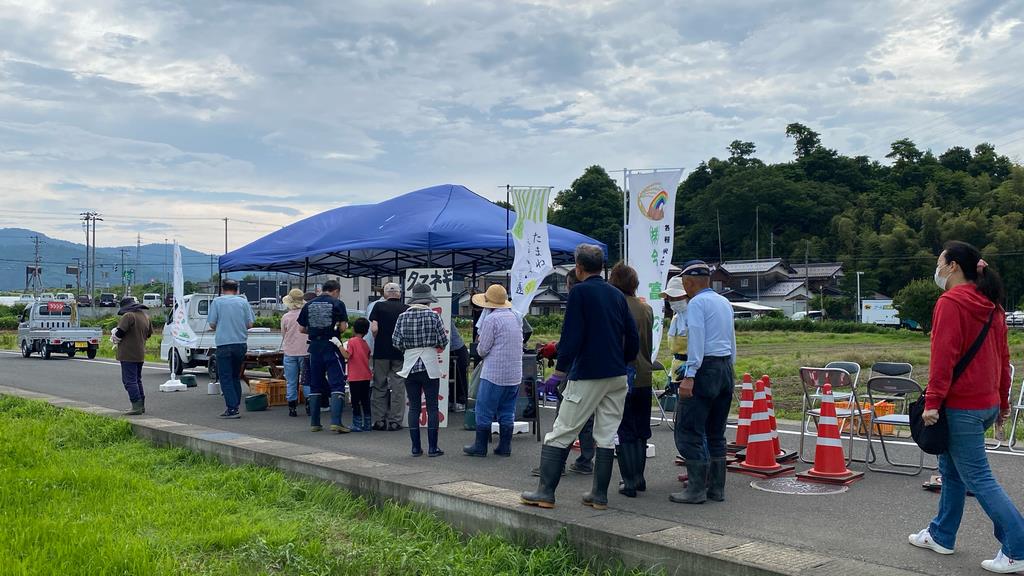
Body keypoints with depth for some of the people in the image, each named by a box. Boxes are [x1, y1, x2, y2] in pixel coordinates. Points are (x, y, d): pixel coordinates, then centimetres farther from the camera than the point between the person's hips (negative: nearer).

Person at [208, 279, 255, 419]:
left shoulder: (217, 301, -2)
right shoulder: (243, 302, 4)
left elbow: (212, 325, -3)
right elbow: (250, 324, 2)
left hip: (224, 344, -3)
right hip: (240, 344, 3)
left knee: (225, 377, 0)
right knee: (236, 376, 15)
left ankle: (232, 408, -8)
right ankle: (235, 405, 16)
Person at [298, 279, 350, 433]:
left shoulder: (309, 305, 8)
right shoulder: (337, 304, -4)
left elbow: (301, 329, 9)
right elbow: (343, 327, -8)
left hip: (315, 347, 4)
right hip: (332, 346, -4)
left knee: (315, 386, 12)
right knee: (337, 384, -4)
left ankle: (314, 423, 14)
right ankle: (336, 421, -15)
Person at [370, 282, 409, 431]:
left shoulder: (379, 306, -1)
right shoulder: (406, 309, 1)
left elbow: (374, 329, -9)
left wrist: (378, 341, 8)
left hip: (381, 352, 0)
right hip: (400, 353, 0)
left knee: (380, 386, 9)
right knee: (398, 387, 6)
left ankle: (379, 421, 10)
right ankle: (395, 421, 6)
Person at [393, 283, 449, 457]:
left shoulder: (402, 317, 1)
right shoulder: (433, 316, -7)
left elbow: (396, 342, 0)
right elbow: (443, 342, -4)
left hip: (410, 366, 3)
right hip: (430, 366, -3)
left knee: (414, 407, 9)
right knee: (432, 407, 3)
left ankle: (416, 447, 9)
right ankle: (432, 447, 4)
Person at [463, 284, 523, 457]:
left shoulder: (491, 319, -12)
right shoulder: (516, 317, 10)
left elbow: (482, 349, -12)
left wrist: (479, 348, 11)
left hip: (494, 374, -7)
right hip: (515, 374, 7)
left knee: (484, 411, 3)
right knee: (507, 411, 11)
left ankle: (480, 446, 7)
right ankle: (505, 447, 13)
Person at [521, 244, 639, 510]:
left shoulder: (580, 292, -8)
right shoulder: (617, 295, 11)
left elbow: (571, 335, -14)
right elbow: (633, 337, 11)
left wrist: (560, 369, -7)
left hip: (587, 375, -6)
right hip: (617, 376, 6)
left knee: (561, 433, 0)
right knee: (607, 436, 10)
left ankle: (546, 491, 0)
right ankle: (599, 495, 13)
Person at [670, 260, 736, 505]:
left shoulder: (697, 303, -8)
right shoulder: (725, 303, 18)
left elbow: (696, 340, -17)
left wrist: (689, 376, -20)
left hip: (705, 368, -9)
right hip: (726, 367, 9)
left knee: (688, 431, -5)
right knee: (716, 433, 13)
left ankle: (696, 489, -6)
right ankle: (717, 488, 17)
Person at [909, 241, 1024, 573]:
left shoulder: (950, 303, -14)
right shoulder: (991, 305, 12)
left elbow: (943, 356, -20)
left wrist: (932, 402, -19)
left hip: (961, 405, -9)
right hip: (988, 402, 9)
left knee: (978, 478, -4)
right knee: (951, 468, 18)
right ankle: (941, 536, 28)